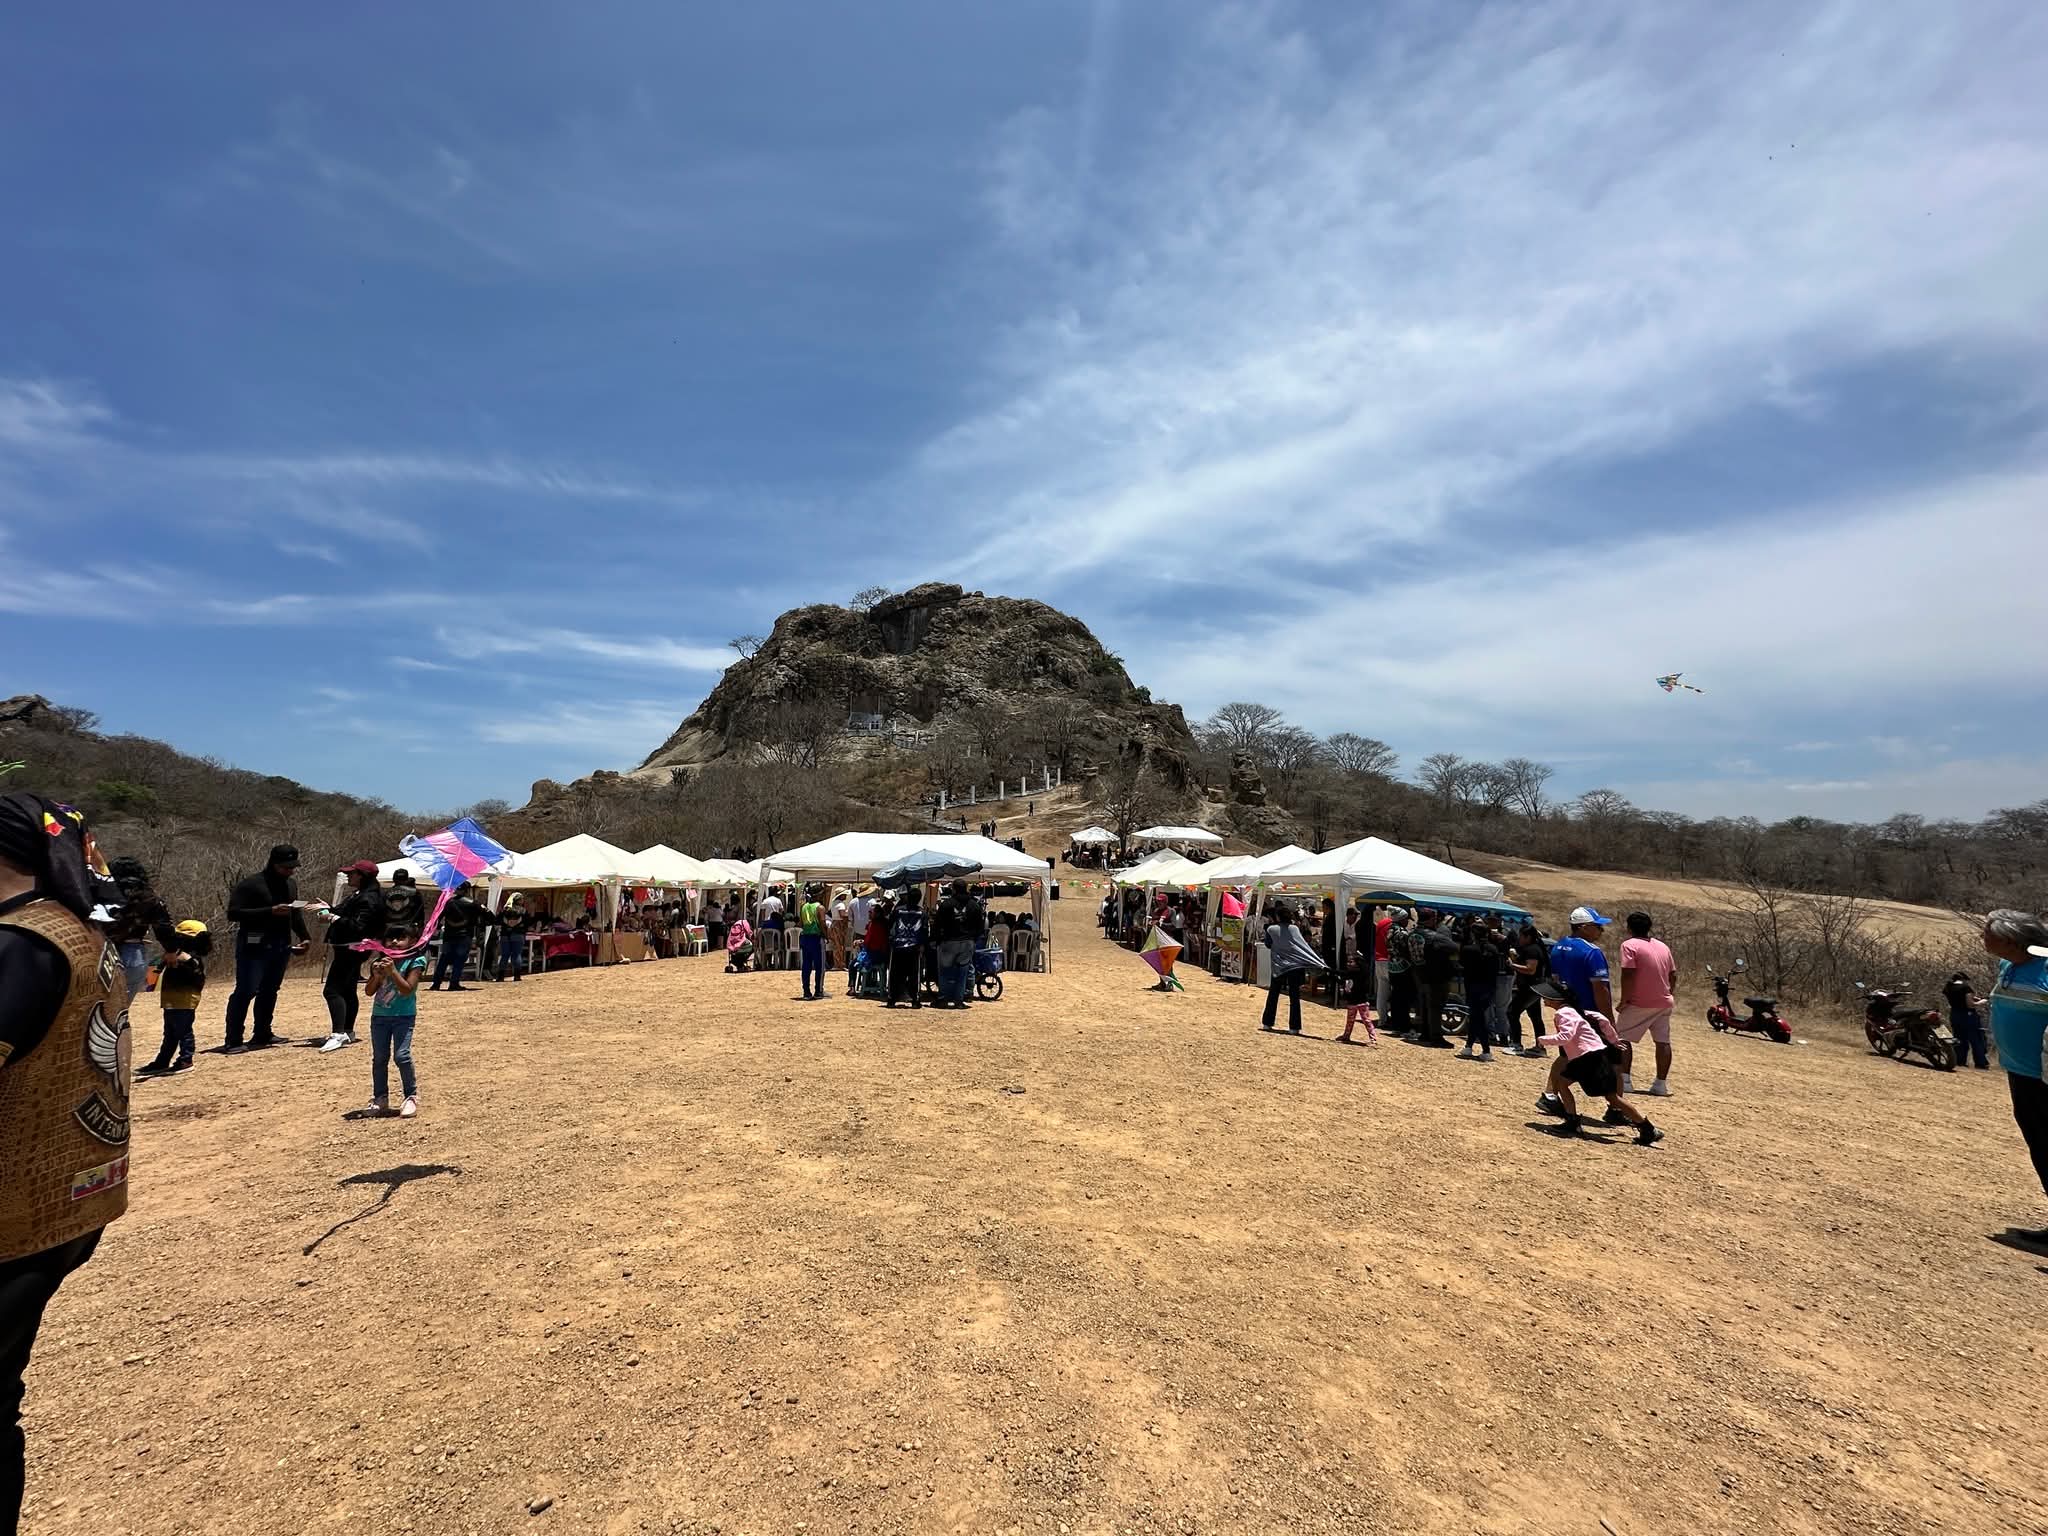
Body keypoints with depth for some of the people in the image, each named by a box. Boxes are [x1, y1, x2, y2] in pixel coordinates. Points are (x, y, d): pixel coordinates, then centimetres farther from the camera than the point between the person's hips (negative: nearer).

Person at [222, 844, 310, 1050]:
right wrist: (270, 911, -22)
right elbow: (233, 913, -15)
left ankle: (262, 1034, 21)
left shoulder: (291, 884, 14)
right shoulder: (249, 884, -9)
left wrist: (304, 937, 15)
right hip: (254, 946, -7)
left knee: (270, 990, 12)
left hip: (282, 946, 7)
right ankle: (233, 1041, -2)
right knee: (246, 991, -8)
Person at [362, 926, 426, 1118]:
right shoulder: (380, 961, 7)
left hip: (404, 1016, -5)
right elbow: (369, 991, 6)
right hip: (379, 1016, 5)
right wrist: (377, 976, -12)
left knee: (402, 1055, -12)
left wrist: (392, 971, -23)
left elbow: (407, 989, -16)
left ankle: (411, 1097, -1)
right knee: (379, 1058, 8)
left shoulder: (415, 961, -6)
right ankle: (380, 1098, 20)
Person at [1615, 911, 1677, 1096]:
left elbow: (1628, 975, -18)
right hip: (1664, 1002, 6)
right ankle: (1662, 1084, 13)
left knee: (1622, 1037, 2)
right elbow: (1673, 975, 12)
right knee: (1663, 1042, 10)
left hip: (1639, 1003, -6)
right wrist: (1671, 995, 23)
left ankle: (1625, 1080, -4)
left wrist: (1624, 1000, -12)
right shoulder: (1663, 946, 11)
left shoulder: (1629, 945, -10)